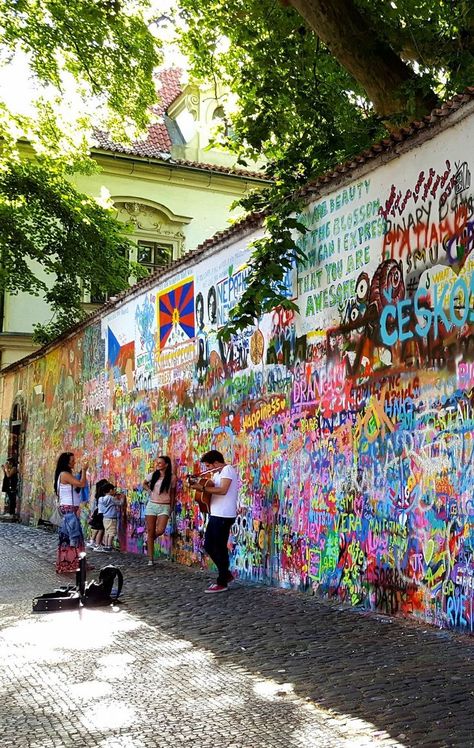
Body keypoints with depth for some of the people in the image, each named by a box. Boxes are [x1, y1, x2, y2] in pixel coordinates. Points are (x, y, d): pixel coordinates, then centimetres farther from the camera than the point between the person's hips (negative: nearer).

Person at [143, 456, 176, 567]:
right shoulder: (153, 475, 3)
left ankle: (149, 540, 18)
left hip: (164, 507, -2)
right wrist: (149, 490, 3)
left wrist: (171, 507, 4)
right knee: (150, 532, 0)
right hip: (151, 505, 2)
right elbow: (144, 484, 22)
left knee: (160, 530, -19)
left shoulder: (172, 477, -2)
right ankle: (150, 559, 7)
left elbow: (172, 494, 6)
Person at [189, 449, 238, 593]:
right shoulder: (217, 473, 19)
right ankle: (226, 573, 25)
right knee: (209, 546, 13)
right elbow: (209, 485, 14)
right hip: (215, 515, 10)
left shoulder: (228, 469, -12)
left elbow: (223, 490, -25)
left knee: (220, 548, -3)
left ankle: (222, 583, 6)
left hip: (224, 516, -10)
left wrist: (202, 488, -23)